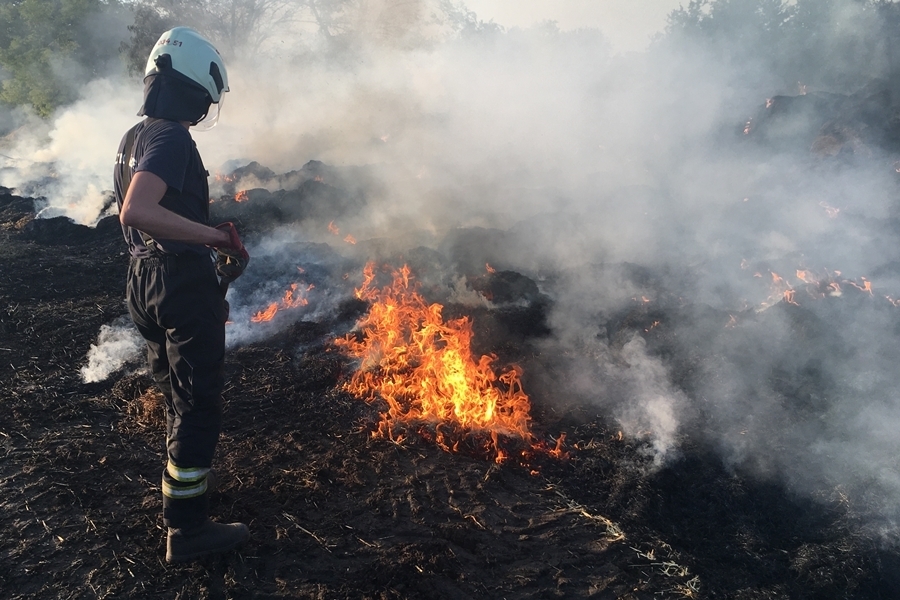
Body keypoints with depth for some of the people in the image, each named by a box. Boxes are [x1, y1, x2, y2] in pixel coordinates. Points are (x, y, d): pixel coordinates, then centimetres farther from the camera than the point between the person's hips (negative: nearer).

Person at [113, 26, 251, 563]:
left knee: (179, 396, 24)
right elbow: (135, 213, -33)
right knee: (199, 407, 0)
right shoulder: (172, 139, -18)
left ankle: (184, 484, 42)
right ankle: (187, 529, 9)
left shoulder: (135, 137, 13)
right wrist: (215, 235, -30)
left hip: (147, 280, 10)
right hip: (184, 287, -10)